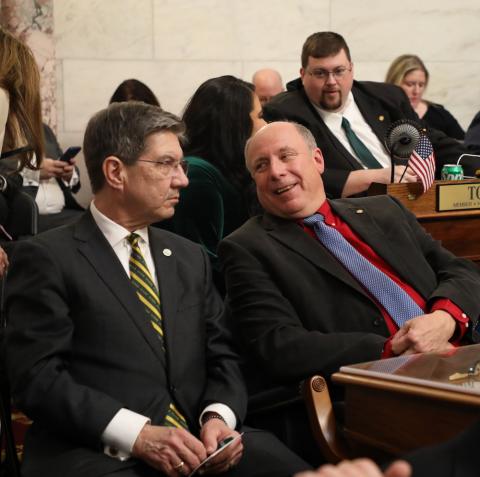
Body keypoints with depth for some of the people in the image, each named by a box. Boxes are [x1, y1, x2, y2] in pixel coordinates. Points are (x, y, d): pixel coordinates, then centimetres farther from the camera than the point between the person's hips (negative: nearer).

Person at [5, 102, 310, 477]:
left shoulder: (191, 258, 19)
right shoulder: (47, 258, 0)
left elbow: (221, 358, 17)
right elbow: (38, 376, -8)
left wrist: (219, 418, -4)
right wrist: (137, 434, -17)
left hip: (198, 447, 5)